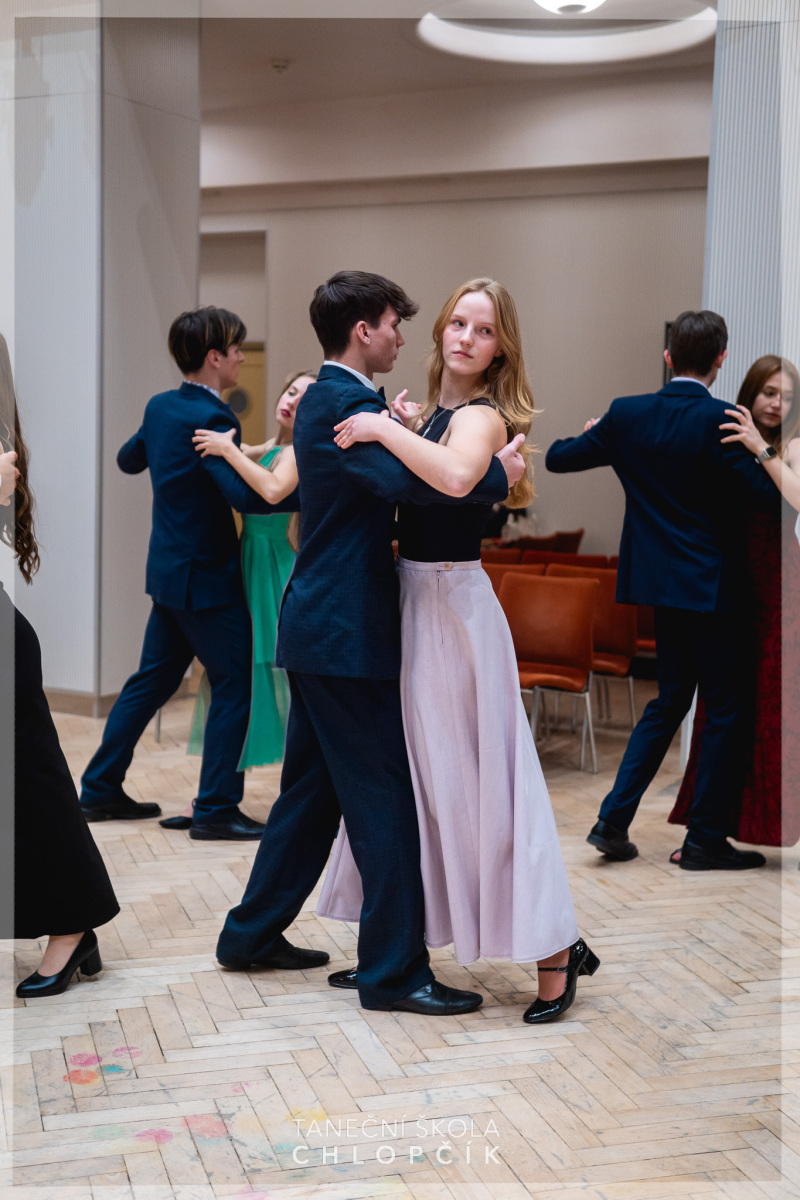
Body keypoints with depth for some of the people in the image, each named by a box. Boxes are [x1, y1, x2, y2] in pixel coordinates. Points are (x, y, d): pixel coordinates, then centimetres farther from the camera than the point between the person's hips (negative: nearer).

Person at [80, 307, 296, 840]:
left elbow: (128, 459, 25)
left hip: (170, 571, 9)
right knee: (235, 686, 0)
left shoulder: (160, 407, 6)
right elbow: (247, 495, -32)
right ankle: (216, 810, 3)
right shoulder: (210, 418, -21)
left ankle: (101, 789, 24)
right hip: (206, 576, -9)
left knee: (153, 680, 17)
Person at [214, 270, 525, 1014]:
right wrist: (498, 474, -24)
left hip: (319, 624, 10)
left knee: (311, 789, 17)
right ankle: (394, 971, 3)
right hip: (347, 631, -10)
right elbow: (403, 479, -34)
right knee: (384, 798, -4)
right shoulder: (347, 404, -17)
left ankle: (252, 934, 26)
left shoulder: (327, 397, 16)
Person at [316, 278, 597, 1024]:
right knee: (411, 775, 14)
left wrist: (382, 428, -26)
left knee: (477, 781, -4)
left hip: (453, 606, -8)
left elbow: (456, 476, -37)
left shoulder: (481, 417, -14)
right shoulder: (428, 415, 11)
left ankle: (556, 951, 7)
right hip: (411, 600, 8)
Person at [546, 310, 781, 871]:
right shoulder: (719, 420, -17)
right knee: (726, 708, 5)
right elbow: (767, 495, -20)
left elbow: (557, 458, 9)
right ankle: (706, 839, 8)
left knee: (670, 699, 17)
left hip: (662, 581, 6)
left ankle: (614, 819, 12)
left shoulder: (627, 414, 0)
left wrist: (591, 433, 28)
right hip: (713, 586, -6)